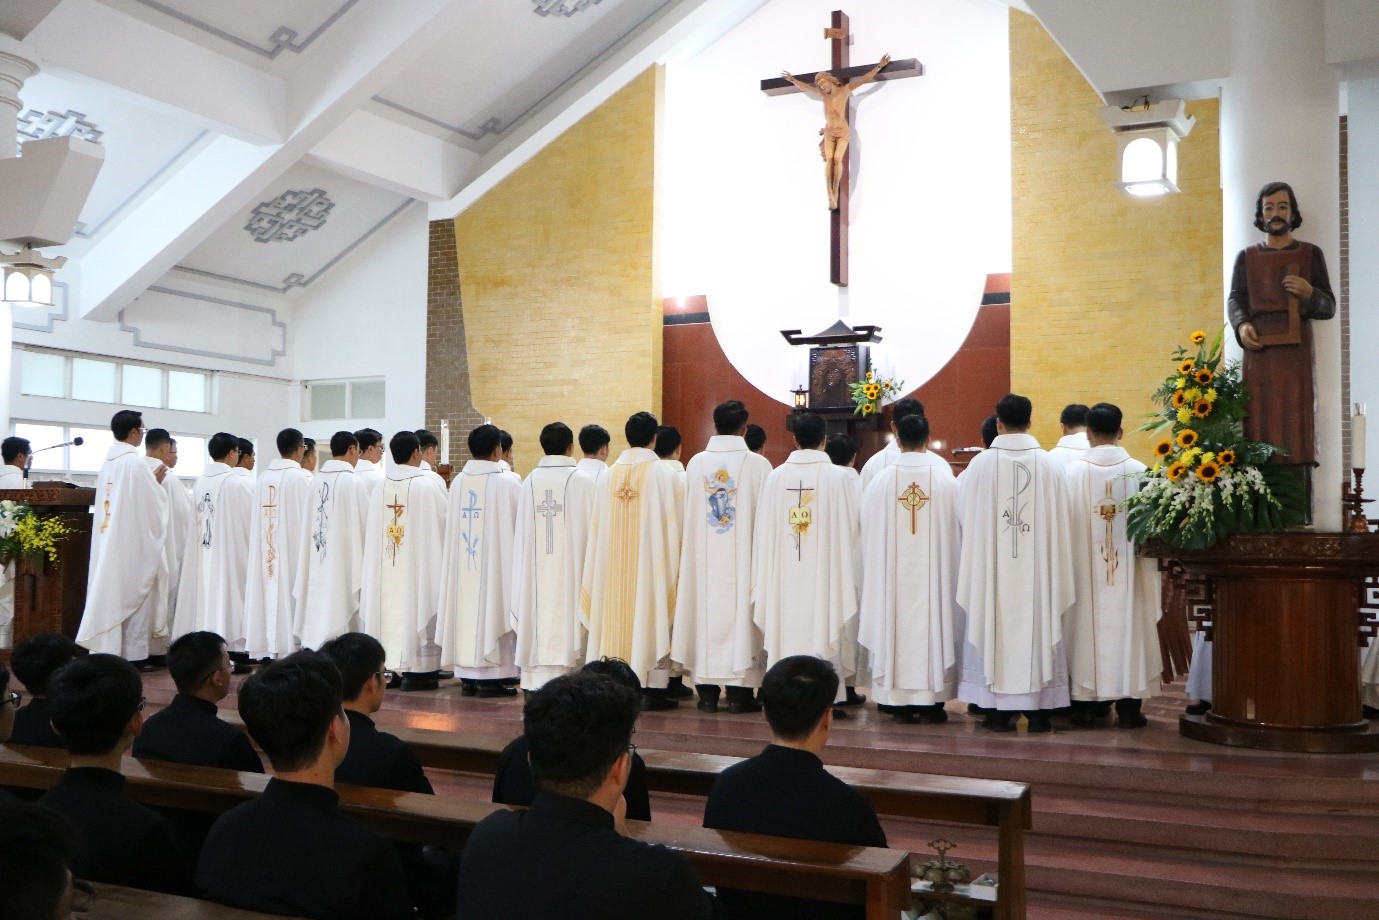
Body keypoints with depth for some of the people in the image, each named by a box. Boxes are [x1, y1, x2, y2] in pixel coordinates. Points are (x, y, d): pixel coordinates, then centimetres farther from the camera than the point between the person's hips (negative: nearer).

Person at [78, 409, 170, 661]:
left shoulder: (108, 462, 9)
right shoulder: (135, 462, -14)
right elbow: (152, 503, -12)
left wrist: (151, 482, 16)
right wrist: (157, 483, 5)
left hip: (108, 541, 7)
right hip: (135, 541, -7)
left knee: (110, 593, 10)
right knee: (133, 595, -1)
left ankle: (108, 650, 14)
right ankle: (133, 654, 3)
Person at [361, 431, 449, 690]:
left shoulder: (381, 487, 3)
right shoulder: (430, 484, -11)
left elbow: (372, 531, 9)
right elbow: (445, 523, -2)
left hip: (386, 568, 5)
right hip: (420, 561, -4)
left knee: (391, 607, 9)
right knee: (416, 607, 0)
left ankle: (390, 663, 14)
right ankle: (417, 669, 1)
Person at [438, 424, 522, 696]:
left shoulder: (457, 482, 3)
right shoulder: (508, 482, -11)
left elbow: (450, 521, 11)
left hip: (461, 560, 5)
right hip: (496, 560, -5)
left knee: (466, 609, 9)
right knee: (491, 611, 0)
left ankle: (466, 676, 14)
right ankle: (489, 676, 0)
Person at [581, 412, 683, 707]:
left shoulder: (607, 476, 3)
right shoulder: (664, 475, -7)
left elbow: (597, 527, 6)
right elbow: (675, 524, -4)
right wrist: (672, 564, 5)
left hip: (614, 564, 3)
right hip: (651, 562, -3)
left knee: (618, 618, 9)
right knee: (652, 617, 2)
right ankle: (654, 688, 2)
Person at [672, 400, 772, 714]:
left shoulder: (695, 464, 1)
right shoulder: (758, 465, -7)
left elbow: (686, 516, 8)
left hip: (703, 557, 3)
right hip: (742, 557, -2)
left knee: (706, 614, 7)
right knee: (739, 612, 3)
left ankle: (707, 691, 10)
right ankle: (739, 692, 4)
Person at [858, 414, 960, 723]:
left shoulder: (881, 480, -4)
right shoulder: (945, 479, -4)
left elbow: (869, 533, 3)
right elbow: (955, 531, 3)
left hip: (892, 574, 1)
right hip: (933, 573, 0)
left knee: (896, 624, 6)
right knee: (932, 623, 6)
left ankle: (901, 702, 10)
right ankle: (931, 701, 9)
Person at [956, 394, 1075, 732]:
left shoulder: (981, 464, -7)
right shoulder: (1050, 465, -3)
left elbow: (965, 514, 4)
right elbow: (1059, 520, 2)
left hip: (992, 564, -1)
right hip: (1037, 568, 1)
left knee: (993, 628, 6)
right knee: (1037, 628, 7)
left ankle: (997, 710, 8)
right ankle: (1038, 710, 11)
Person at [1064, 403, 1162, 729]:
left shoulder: (1074, 471, -6)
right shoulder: (1139, 471, -3)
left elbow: (1065, 523, -4)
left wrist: (1072, 564, 7)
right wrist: (1150, 570, 11)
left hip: (1085, 570, 0)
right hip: (1127, 571, 0)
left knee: (1088, 628, 6)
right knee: (1127, 628, 6)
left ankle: (1086, 704, 10)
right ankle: (1128, 707, 9)